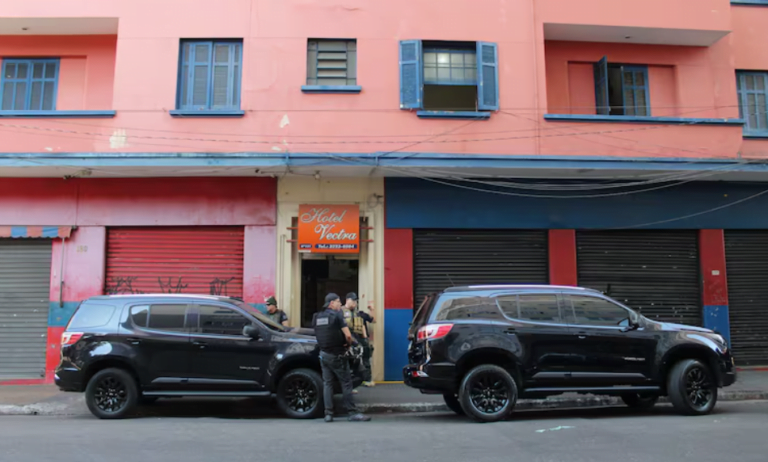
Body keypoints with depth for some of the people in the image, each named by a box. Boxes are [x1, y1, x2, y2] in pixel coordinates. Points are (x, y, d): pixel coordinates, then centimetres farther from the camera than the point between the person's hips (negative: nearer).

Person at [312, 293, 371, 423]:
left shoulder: (317, 317, 9)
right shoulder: (337, 315, -11)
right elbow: (348, 335, -18)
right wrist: (349, 343, 3)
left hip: (323, 354, 6)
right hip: (336, 355, -6)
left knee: (327, 383, 9)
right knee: (346, 383, 0)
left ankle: (328, 414, 7)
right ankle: (353, 413, 1)